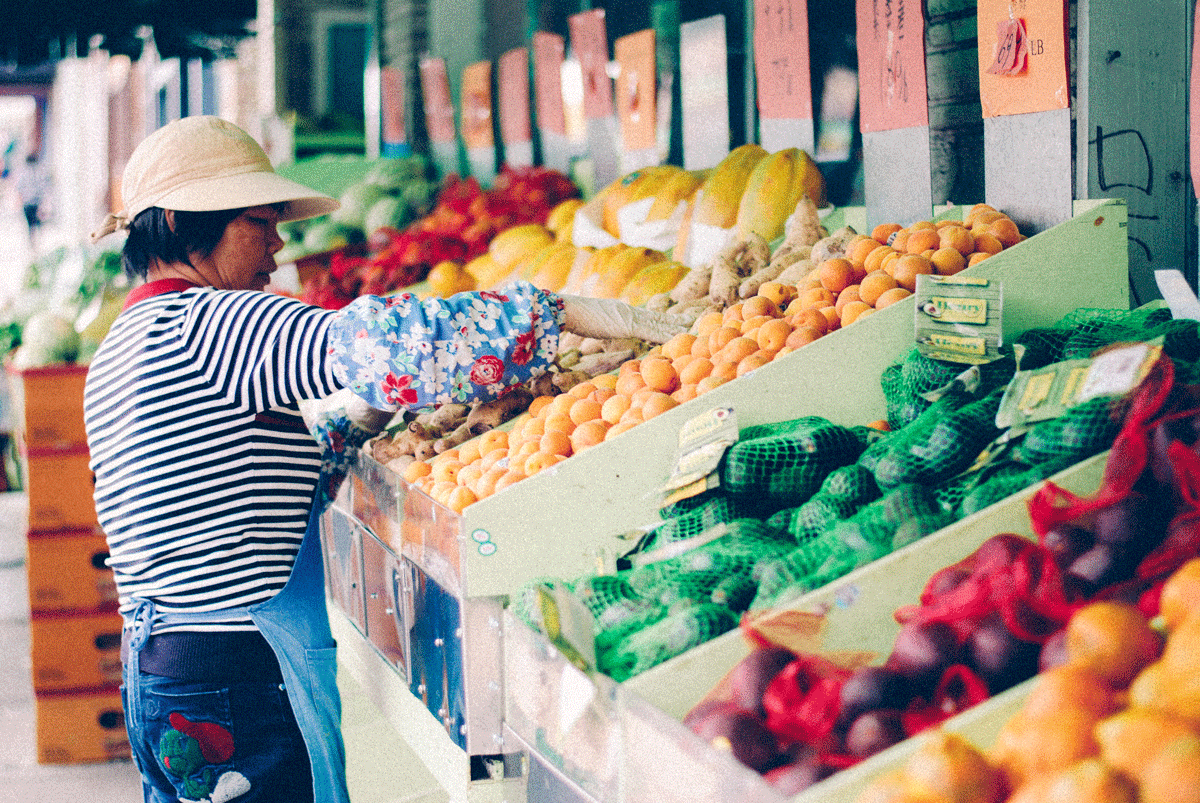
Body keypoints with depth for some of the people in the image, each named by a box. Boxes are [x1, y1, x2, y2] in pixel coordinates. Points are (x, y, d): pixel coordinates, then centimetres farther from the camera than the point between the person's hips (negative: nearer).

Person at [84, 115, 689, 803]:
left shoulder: (118, 353, 17)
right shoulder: (206, 320, -14)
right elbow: (379, 345, -28)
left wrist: (356, 418, 11)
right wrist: (570, 312, -24)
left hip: (156, 668, 10)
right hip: (242, 679, -10)